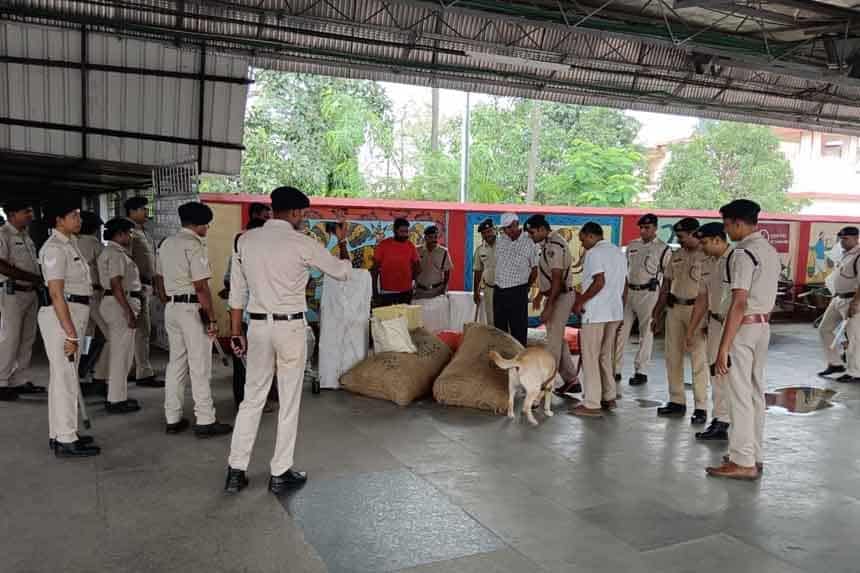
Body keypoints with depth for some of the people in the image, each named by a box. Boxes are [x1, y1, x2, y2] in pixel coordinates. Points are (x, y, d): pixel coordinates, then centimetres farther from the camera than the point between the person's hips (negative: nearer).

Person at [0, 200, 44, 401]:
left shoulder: (26, 236, 18)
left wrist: (39, 280, 3)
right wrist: (34, 278, -19)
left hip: (30, 292, 8)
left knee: (27, 339, 11)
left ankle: (20, 381, 19)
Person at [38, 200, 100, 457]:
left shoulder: (70, 243, 15)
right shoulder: (55, 248, -15)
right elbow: (56, 294, -20)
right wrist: (71, 334, -23)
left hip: (74, 315, 10)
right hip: (61, 316, -10)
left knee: (63, 376, 15)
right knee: (65, 377, -6)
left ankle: (59, 434, 25)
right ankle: (65, 441, 1)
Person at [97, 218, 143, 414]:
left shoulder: (110, 252, 17)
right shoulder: (116, 254, -15)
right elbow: (116, 285, -23)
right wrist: (129, 312, -24)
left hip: (112, 303, 11)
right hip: (121, 305, -11)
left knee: (118, 352, 17)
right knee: (122, 353, -5)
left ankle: (115, 394, 25)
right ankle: (117, 400, 1)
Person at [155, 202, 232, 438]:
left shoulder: (166, 243, 13)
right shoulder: (194, 245, -14)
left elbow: (161, 281, 17)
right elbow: (201, 286, -19)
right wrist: (211, 318, -15)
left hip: (171, 308, 9)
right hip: (192, 309, -8)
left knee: (175, 363, 14)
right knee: (200, 367, -2)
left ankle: (173, 419, 19)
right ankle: (205, 421, 3)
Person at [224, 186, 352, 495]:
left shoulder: (246, 240, 3)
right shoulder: (303, 243, -9)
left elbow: (237, 291, 6)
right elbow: (342, 272, 3)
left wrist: (236, 332, 13)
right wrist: (342, 241, 19)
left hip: (258, 325, 4)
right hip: (290, 327, -4)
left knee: (252, 398, 13)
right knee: (289, 402, 8)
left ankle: (236, 471, 17)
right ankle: (280, 473, 16)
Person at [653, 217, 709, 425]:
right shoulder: (676, 255, 12)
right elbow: (666, 285, 16)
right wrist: (657, 314, 16)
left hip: (697, 309, -7)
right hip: (674, 308, 7)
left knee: (698, 360, -4)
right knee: (672, 357, 11)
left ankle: (701, 407, 4)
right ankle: (677, 402, 21)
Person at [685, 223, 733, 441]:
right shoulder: (707, 265, 12)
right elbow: (702, 299, 18)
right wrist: (691, 331, 20)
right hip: (715, 323, 8)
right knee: (716, 373, 11)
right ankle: (720, 422, 20)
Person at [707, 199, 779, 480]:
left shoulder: (743, 253, -17)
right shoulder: (771, 250, 12)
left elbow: (739, 303, -23)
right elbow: (766, 294, 14)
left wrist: (723, 347, -22)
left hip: (744, 326, -9)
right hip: (764, 325, 9)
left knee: (740, 395, -3)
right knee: (756, 391, 14)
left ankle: (743, 462, 2)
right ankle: (753, 455, 23)